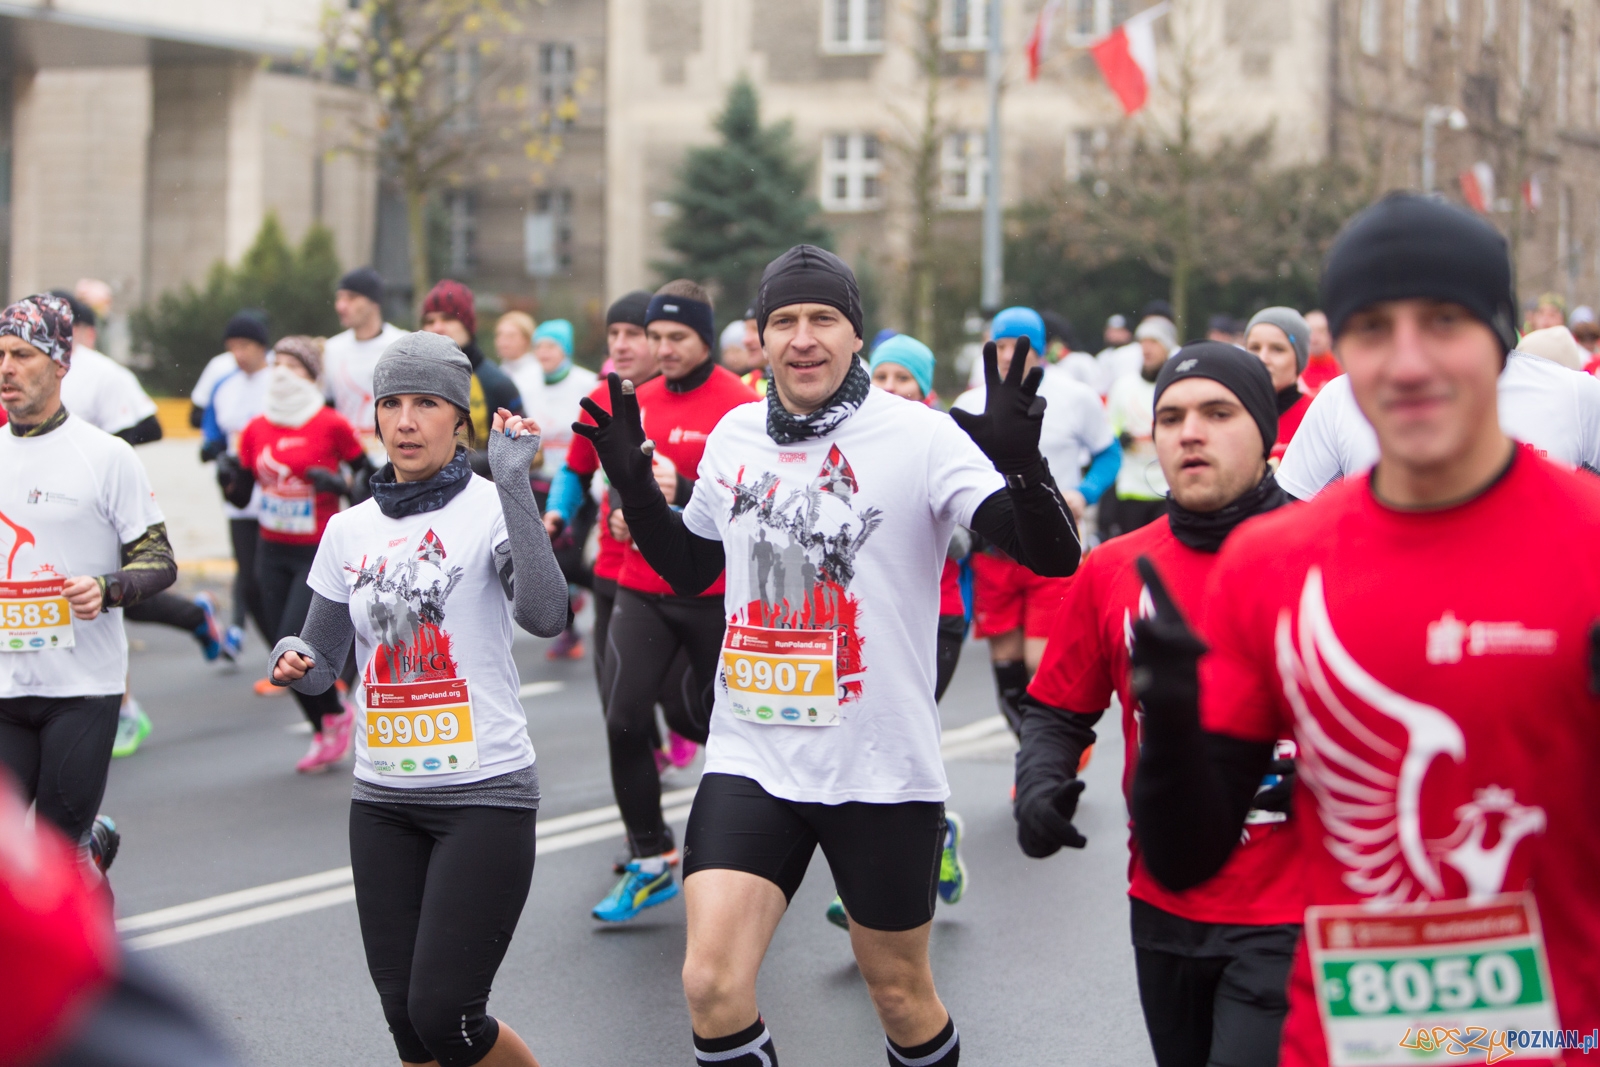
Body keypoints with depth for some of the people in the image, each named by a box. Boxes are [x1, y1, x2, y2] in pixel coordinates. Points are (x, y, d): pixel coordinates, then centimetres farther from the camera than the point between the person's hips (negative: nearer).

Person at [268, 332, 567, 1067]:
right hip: (383, 799, 5)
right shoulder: (351, 530, 8)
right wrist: (293, 662, -9)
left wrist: (514, 481, -27)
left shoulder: (490, 509, -7)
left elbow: (544, 615, -25)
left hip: (485, 793, -5)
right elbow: (323, 662, 15)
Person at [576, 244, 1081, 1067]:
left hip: (883, 769, -3)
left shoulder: (921, 436, -10)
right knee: (710, 984, -12)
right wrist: (631, 480, 6)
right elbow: (689, 568, 21)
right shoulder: (734, 436, 5)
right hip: (751, 758, 3)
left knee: (899, 992, 12)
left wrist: (1020, 461, -35)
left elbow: (1053, 558, -17)